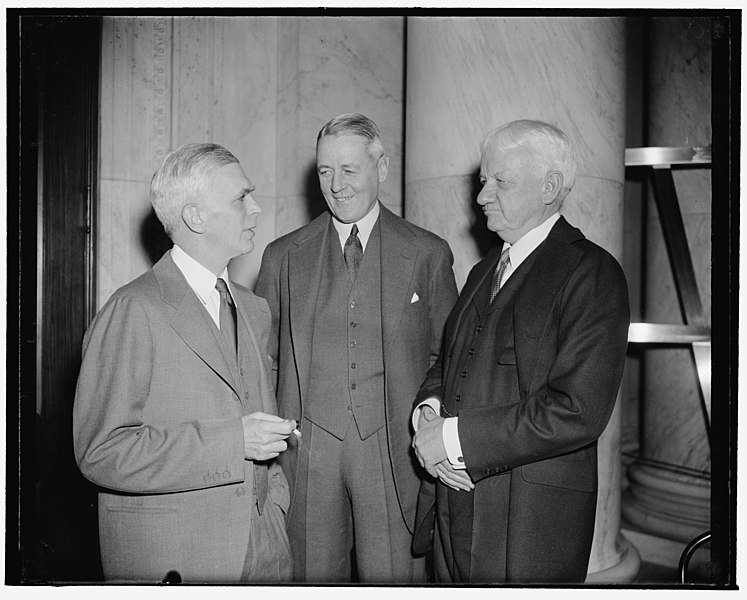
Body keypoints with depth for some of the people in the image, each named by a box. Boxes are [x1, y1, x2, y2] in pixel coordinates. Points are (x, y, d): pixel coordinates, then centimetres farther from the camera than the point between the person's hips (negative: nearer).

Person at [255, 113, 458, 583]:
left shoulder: (429, 254, 4)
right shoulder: (283, 256, 8)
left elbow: (446, 354, 10)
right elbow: (264, 356, 10)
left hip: (395, 451, -1)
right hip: (305, 452, 1)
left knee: (394, 576, 2)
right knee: (313, 575, 7)